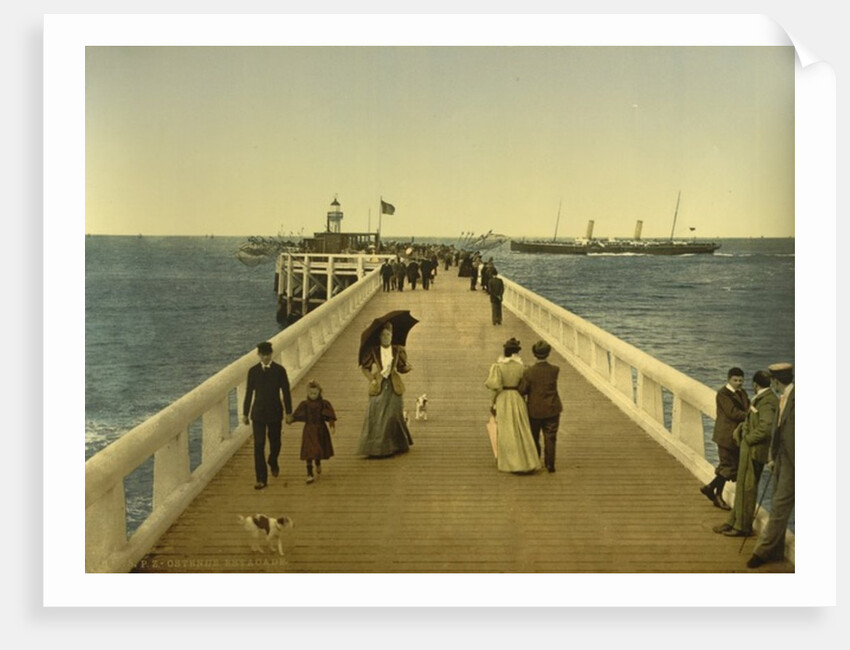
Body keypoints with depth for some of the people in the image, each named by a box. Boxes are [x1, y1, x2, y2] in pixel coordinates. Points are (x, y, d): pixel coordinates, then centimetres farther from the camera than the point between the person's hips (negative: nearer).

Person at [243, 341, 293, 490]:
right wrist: (245, 413, 7)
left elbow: (286, 392, -1)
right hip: (258, 413, 0)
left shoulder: (279, 370, -4)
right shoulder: (253, 371, -2)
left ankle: (273, 463, 46)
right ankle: (261, 479, -5)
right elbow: (249, 393, 4)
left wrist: (289, 412, -2)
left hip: (275, 412, 0)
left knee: (275, 442, 14)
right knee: (258, 445, -7)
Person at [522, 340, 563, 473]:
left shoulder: (528, 372, -17)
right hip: (552, 410, 0)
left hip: (534, 410, 0)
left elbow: (523, 391, -12)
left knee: (534, 437, 16)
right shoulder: (555, 370, -12)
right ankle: (550, 464, 5)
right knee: (550, 438, 7)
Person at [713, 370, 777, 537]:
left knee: (746, 487, 0)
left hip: (754, 450, -10)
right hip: (749, 449, 10)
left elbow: (766, 427, -31)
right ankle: (733, 522, 25)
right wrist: (740, 428, 9)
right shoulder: (761, 399, 12)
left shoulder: (766, 402, -20)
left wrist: (749, 438, -19)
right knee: (742, 487, 16)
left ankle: (743, 527, 9)